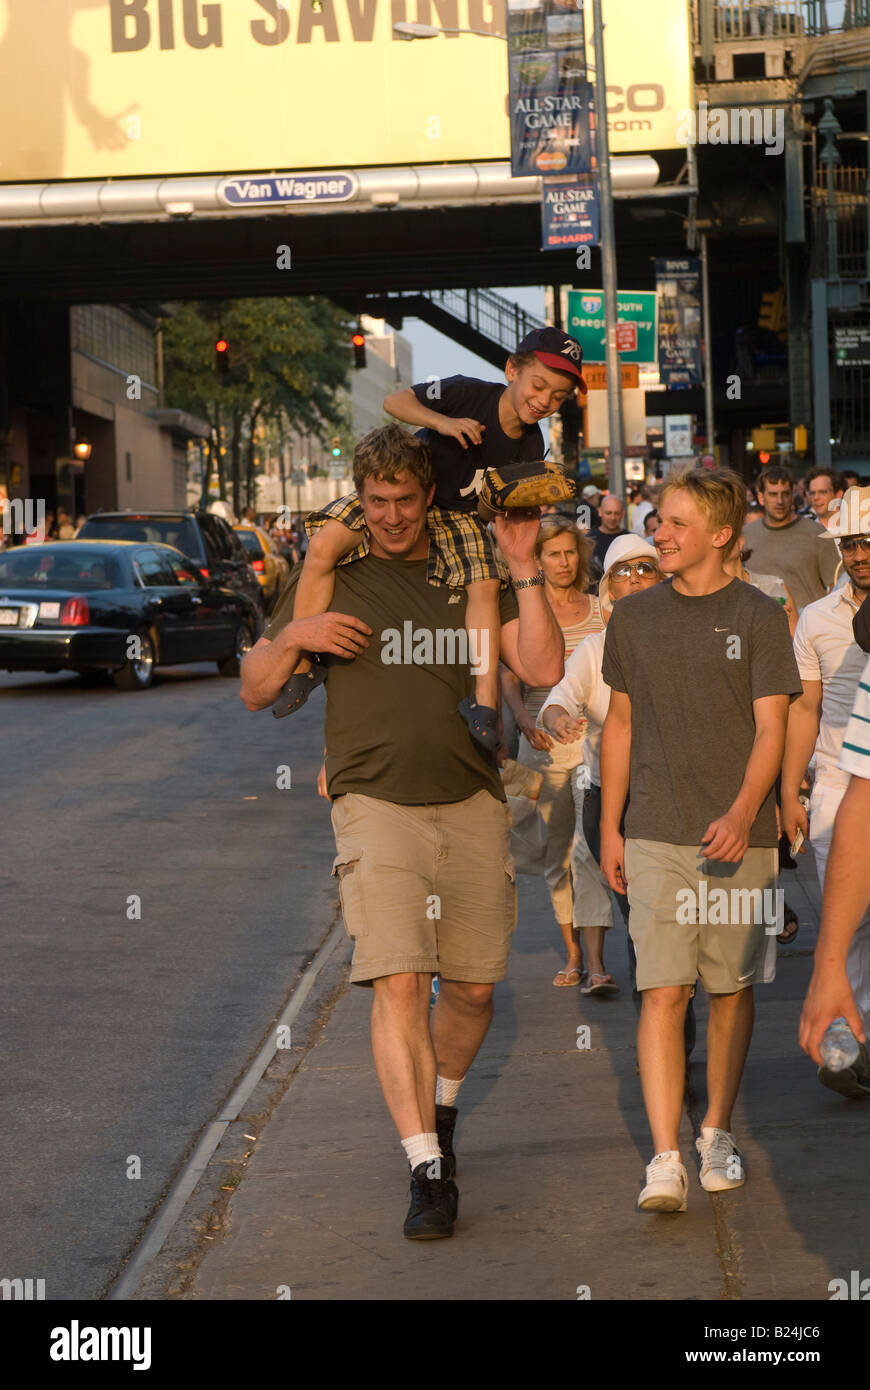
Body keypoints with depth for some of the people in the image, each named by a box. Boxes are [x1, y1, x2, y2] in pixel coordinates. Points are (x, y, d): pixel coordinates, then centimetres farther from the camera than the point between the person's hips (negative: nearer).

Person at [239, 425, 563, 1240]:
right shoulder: (333, 578, 7)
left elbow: (542, 669, -1)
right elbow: (255, 691, 11)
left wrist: (523, 569, -7)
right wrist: (291, 637, -9)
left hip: (472, 804, 2)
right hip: (376, 800, -2)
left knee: (473, 988, 8)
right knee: (398, 982, -15)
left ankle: (441, 1106, 37)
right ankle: (428, 1170, -15)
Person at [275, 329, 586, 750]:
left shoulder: (530, 448, -5)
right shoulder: (468, 394, -19)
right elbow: (394, 401, -15)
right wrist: (441, 421, -31)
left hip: (457, 516, 3)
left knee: (486, 584, -27)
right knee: (324, 543, -27)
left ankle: (484, 701, -26)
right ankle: (302, 665, -20)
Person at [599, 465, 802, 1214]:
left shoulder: (759, 617, -2)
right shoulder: (634, 617, 8)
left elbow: (771, 730, -6)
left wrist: (742, 815, -22)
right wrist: (610, 826, 13)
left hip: (739, 837, -1)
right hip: (656, 837, 1)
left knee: (731, 989, 9)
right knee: (663, 992, -8)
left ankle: (717, 1132, 26)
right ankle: (665, 1160, -11)